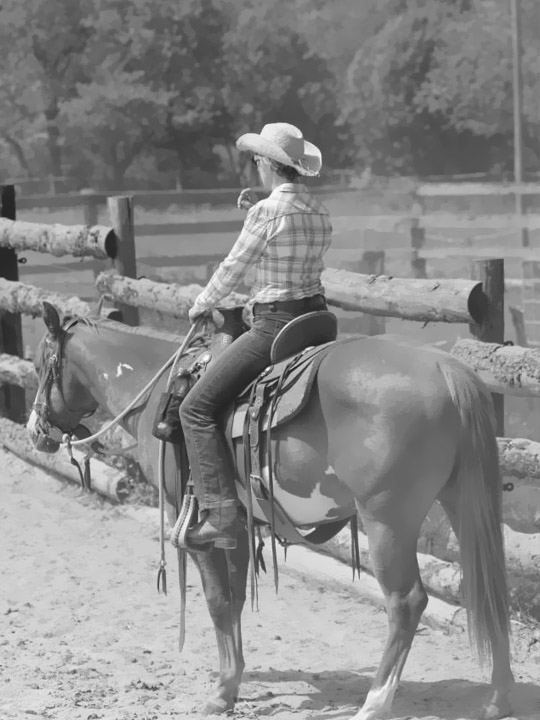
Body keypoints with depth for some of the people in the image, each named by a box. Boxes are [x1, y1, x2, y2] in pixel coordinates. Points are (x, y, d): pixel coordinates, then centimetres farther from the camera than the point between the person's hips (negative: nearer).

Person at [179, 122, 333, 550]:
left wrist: (203, 304, 10)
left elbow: (234, 268, -7)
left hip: (275, 325, -8)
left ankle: (221, 515, -13)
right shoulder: (320, 212, 8)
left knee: (197, 409, -5)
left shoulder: (267, 211, -15)